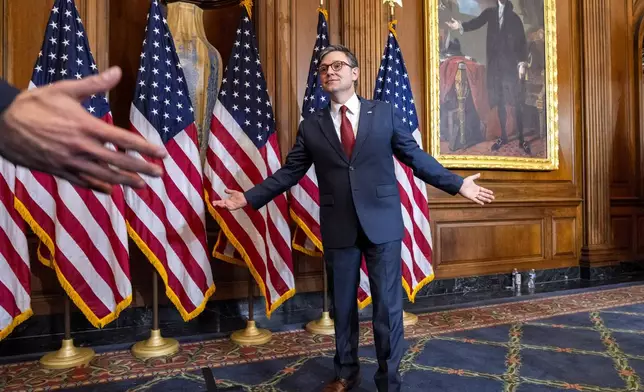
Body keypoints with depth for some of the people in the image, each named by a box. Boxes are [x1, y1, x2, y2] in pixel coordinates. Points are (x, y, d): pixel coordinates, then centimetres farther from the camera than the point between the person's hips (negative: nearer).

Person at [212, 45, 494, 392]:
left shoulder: (385, 113, 3)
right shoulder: (311, 126, 6)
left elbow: (416, 157, 5)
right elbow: (289, 172, 7)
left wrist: (458, 184, 0)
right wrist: (249, 197, 0)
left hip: (381, 223, -1)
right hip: (338, 228, 2)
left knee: (388, 306, 5)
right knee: (342, 305, 15)